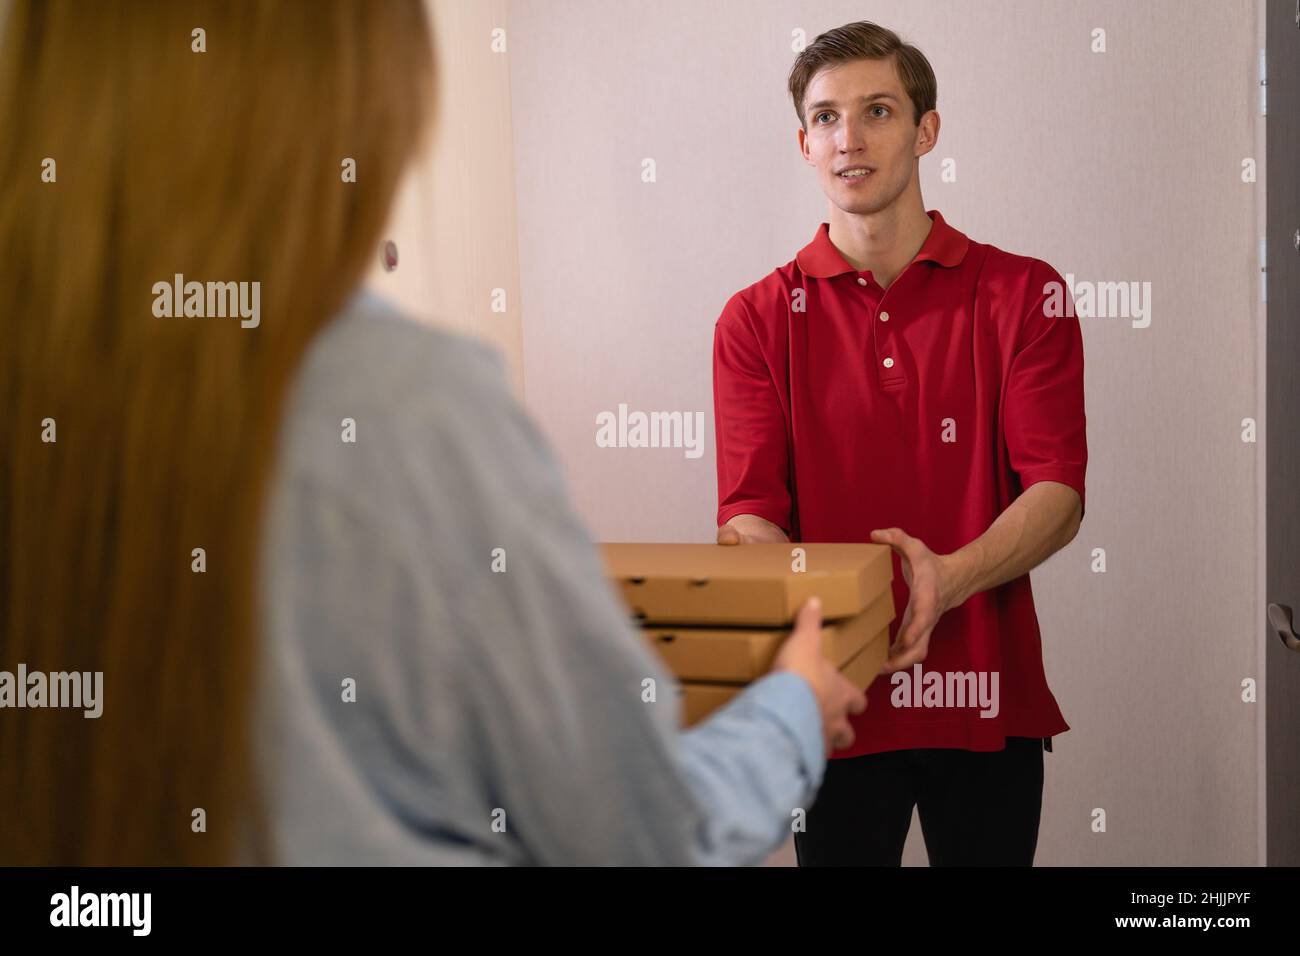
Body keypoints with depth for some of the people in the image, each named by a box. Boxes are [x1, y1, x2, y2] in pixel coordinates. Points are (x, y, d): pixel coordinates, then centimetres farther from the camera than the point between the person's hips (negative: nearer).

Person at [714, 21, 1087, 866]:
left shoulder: (1023, 295, 1)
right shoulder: (757, 320, 3)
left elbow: (1059, 493, -7)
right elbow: (752, 509, -4)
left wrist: (951, 577, -26)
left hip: (986, 696, 0)